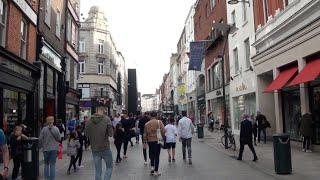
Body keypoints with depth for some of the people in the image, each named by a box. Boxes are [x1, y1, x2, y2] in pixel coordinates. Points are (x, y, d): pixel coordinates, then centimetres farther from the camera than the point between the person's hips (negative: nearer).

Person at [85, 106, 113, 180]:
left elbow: (87, 133, 3)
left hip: (94, 149, 3)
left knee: (98, 171, 13)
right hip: (105, 148, -3)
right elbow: (111, 134, -12)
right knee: (109, 167, 15)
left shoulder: (90, 120, -4)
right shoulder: (106, 119, -15)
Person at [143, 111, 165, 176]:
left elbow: (145, 134, 6)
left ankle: (152, 166, 15)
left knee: (151, 154, 22)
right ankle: (156, 171, 8)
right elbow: (163, 131, -14)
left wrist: (145, 142, 15)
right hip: (157, 140, -3)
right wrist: (162, 136, 4)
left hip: (150, 141, 3)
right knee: (157, 156, 4)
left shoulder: (146, 124, 3)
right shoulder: (159, 122, -6)